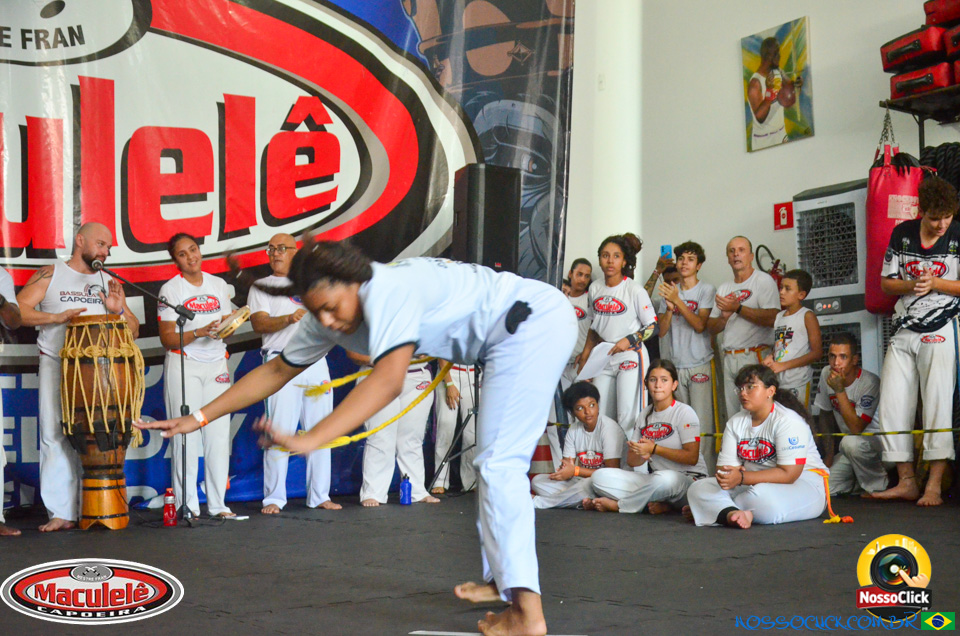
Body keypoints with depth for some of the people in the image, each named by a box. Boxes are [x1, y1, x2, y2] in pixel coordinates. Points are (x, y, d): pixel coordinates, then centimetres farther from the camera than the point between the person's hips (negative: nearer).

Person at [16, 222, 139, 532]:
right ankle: (61, 513, -2)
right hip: (56, 366, -2)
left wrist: (119, 311, -4)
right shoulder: (50, 274, 6)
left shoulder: (109, 283, 15)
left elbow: (133, 332, 16)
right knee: (56, 437, -5)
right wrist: (57, 316, -15)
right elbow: (17, 310, -4)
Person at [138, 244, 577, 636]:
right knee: (496, 462, 18)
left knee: (499, 463, -16)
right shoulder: (328, 318, 1)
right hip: (521, 333, 10)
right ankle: (501, 580, 30)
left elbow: (388, 381, -40)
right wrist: (199, 418, 7)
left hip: (534, 321, -10)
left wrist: (310, 439, -47)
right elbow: (276, 371, 11)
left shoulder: (389, 292, -27)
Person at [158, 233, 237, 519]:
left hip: (217, 363, 4)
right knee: (186, 433, -7)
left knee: (219, 433, 0)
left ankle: (218, 503, 6)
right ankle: (187, 505, -2)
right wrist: (199, 332, -19)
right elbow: (167, 338, -6)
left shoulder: (219, 285, 11)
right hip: (183, 365, -4)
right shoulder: (170, 289, -1)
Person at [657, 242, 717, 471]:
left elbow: (700, 325, -11)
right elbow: (662, 331, 8)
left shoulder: (707, 290, 1)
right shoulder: (670, 291, 13)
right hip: (675, 365, 4)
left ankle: (707, 472, -7)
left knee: (702, 424, -9)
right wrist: (669, 307, -8)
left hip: (700, 365, -4)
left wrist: (677, 301, -16)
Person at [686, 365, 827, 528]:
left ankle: (719, 511, -14)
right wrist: (725, 475, -23)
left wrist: (742, 478, -30)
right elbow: (725, 465, 3)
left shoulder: (788, 420, -15)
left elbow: (788, 474, -23)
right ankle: (733, 513, -40)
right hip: (755, 483, 7)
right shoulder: (736, 422, 8)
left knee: (761, 494, -41)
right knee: (698, 488, -12)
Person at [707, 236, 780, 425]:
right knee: (733, 416, 7)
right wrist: (724, 317, -5)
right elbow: (711, 328, 16)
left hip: (755, 356, -6)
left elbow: (772, 319, -16)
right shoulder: (724, 288, 19)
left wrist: (737, 308, -14)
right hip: (729, 358, 7)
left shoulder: (763, 281, -1)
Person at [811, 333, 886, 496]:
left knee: (851, 442, -39)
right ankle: (860, 480, 17)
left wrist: (840, 391, -32)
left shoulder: (870, 382, -24)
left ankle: (878, 485, -13)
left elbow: (856, 428, -29)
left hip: (877, 438, -6)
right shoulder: (826, 374, -6)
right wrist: (829, 452, 6)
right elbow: (825, 414, 9)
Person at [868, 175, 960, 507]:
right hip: (904, 332, 4)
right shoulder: (902, 234, 5)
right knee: (891, 408, 3)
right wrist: (912, 285, -11)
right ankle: (906, 482, 12)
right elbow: (886, 282, 8)